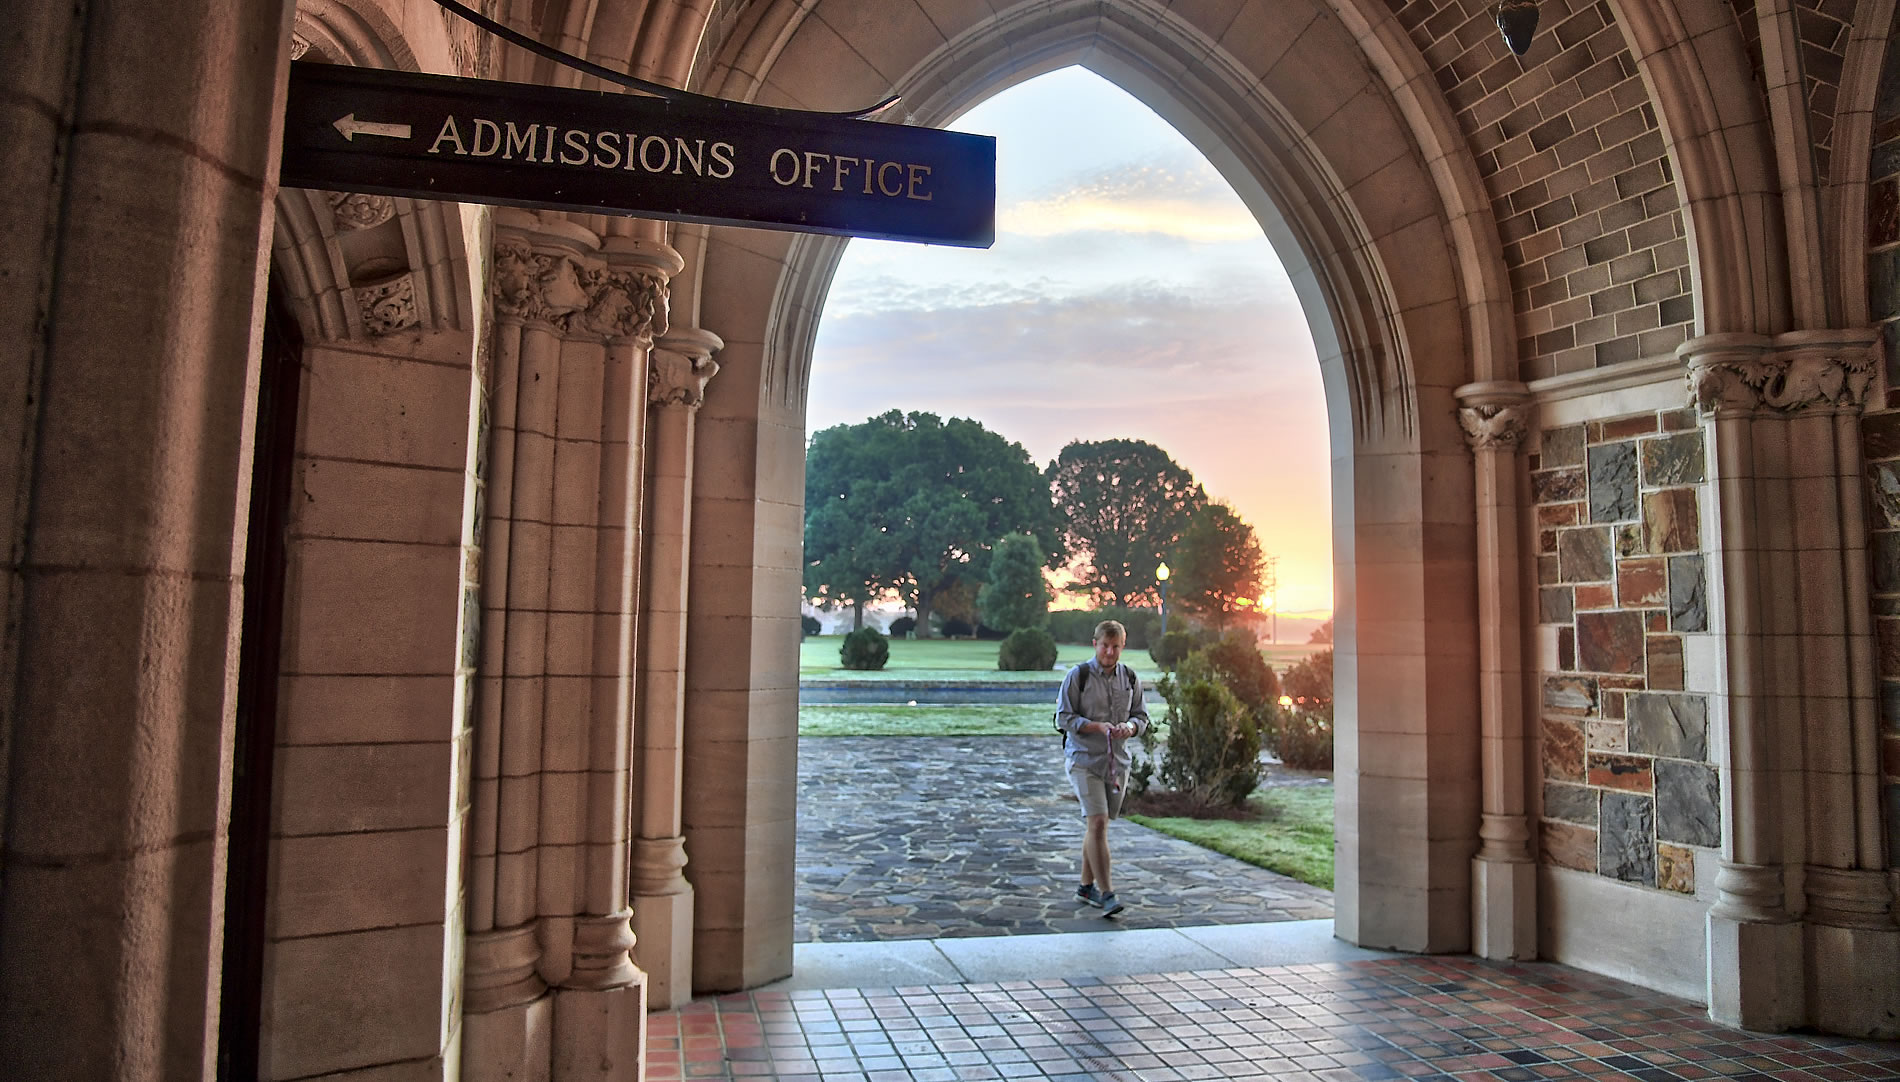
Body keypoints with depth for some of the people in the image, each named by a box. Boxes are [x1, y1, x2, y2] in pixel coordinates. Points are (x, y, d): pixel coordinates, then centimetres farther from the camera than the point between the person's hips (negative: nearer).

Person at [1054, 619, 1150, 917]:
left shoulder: (1130, 679, 7)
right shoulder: (1078, 676, -7)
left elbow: (1141, 716, 11)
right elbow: (1064, 717, -8)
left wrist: (1129, 727, -12)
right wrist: (1098, 727, -21)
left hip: (1118, 761, 5)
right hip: (1084, 760, -5)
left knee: (1097, 825, 13)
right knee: (1097, 823, -14)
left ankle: (1086, 885, 28)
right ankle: (1106, 894, -12)